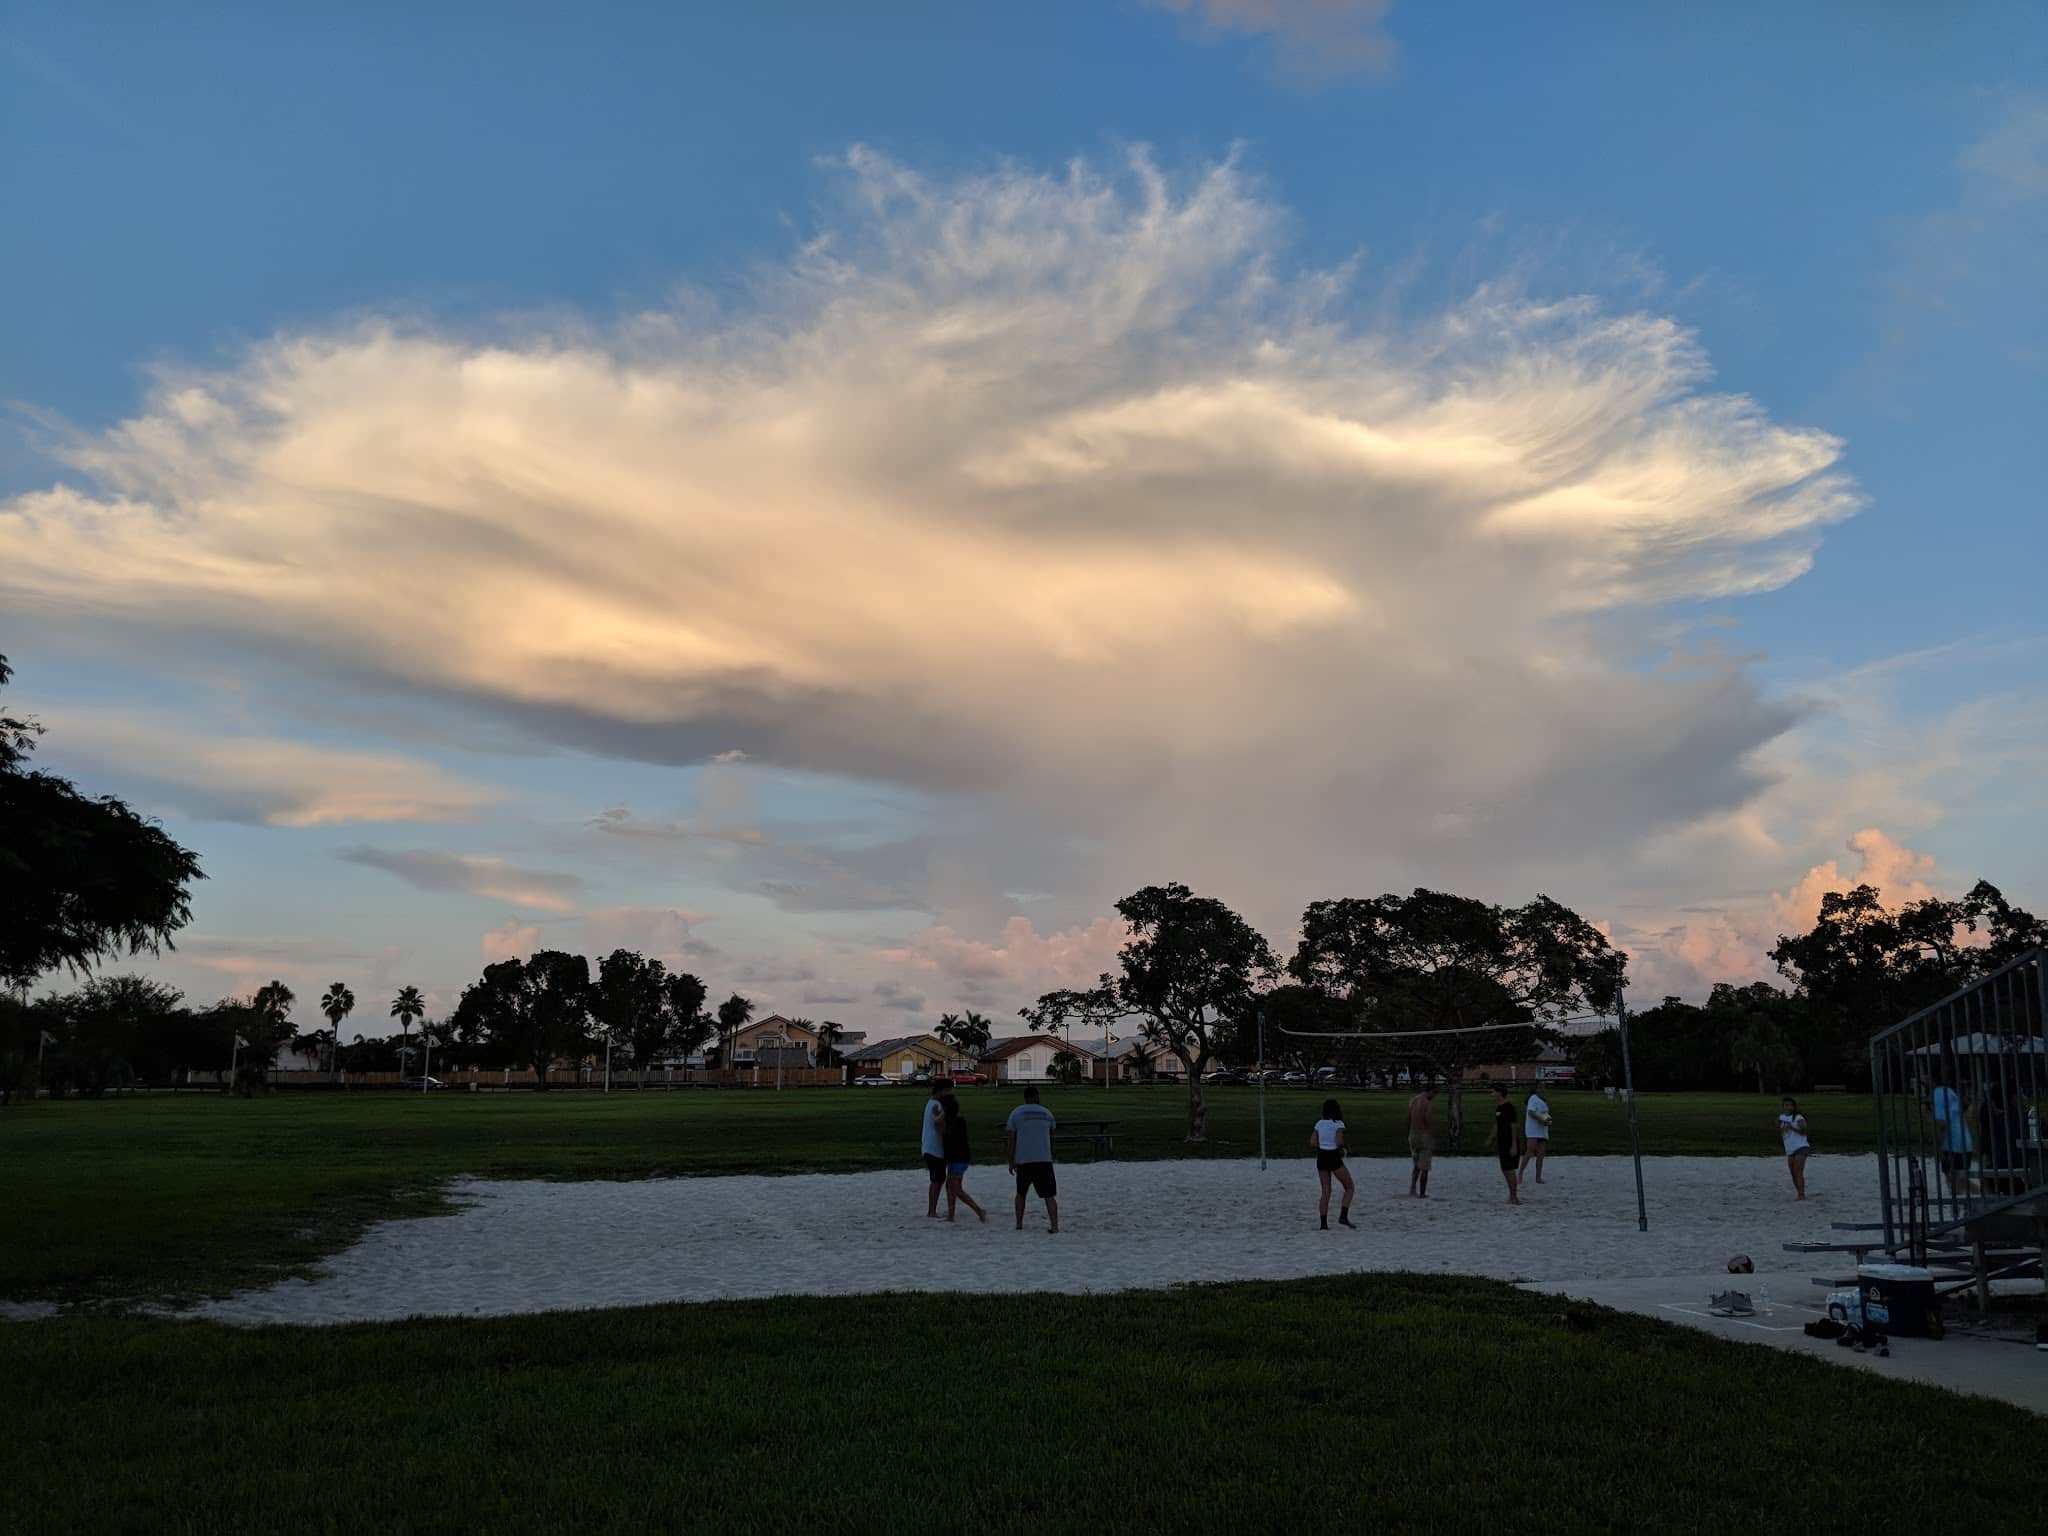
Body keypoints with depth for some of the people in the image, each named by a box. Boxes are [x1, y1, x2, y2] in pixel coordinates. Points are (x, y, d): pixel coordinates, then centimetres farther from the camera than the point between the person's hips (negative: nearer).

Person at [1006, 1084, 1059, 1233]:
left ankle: (1019, 1225, 18)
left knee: (1021, 1193, 18)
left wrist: (1011, 1161, 8)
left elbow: (1012, 1139, 1)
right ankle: (1054, 1225, -10)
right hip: (1044, 1159, 0)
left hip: (1023, 1160, 0)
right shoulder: (1047, 1113, 8)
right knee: (1049, 1195, 0)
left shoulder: (1016, 1113, 2)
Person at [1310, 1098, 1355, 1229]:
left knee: (1325, 1192, 9)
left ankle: (1323, 1224, 4)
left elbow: (1312, 1142, 3)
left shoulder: (1319, 1123, 8)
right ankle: (1343, 1217, -6)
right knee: (1350, 1188, 8)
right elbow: (1339, 1142, -18)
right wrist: (1342, 1150, 1)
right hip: (1334, 1157, -5)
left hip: (1321, 1158, 5)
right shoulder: (1338, 1124, -7)